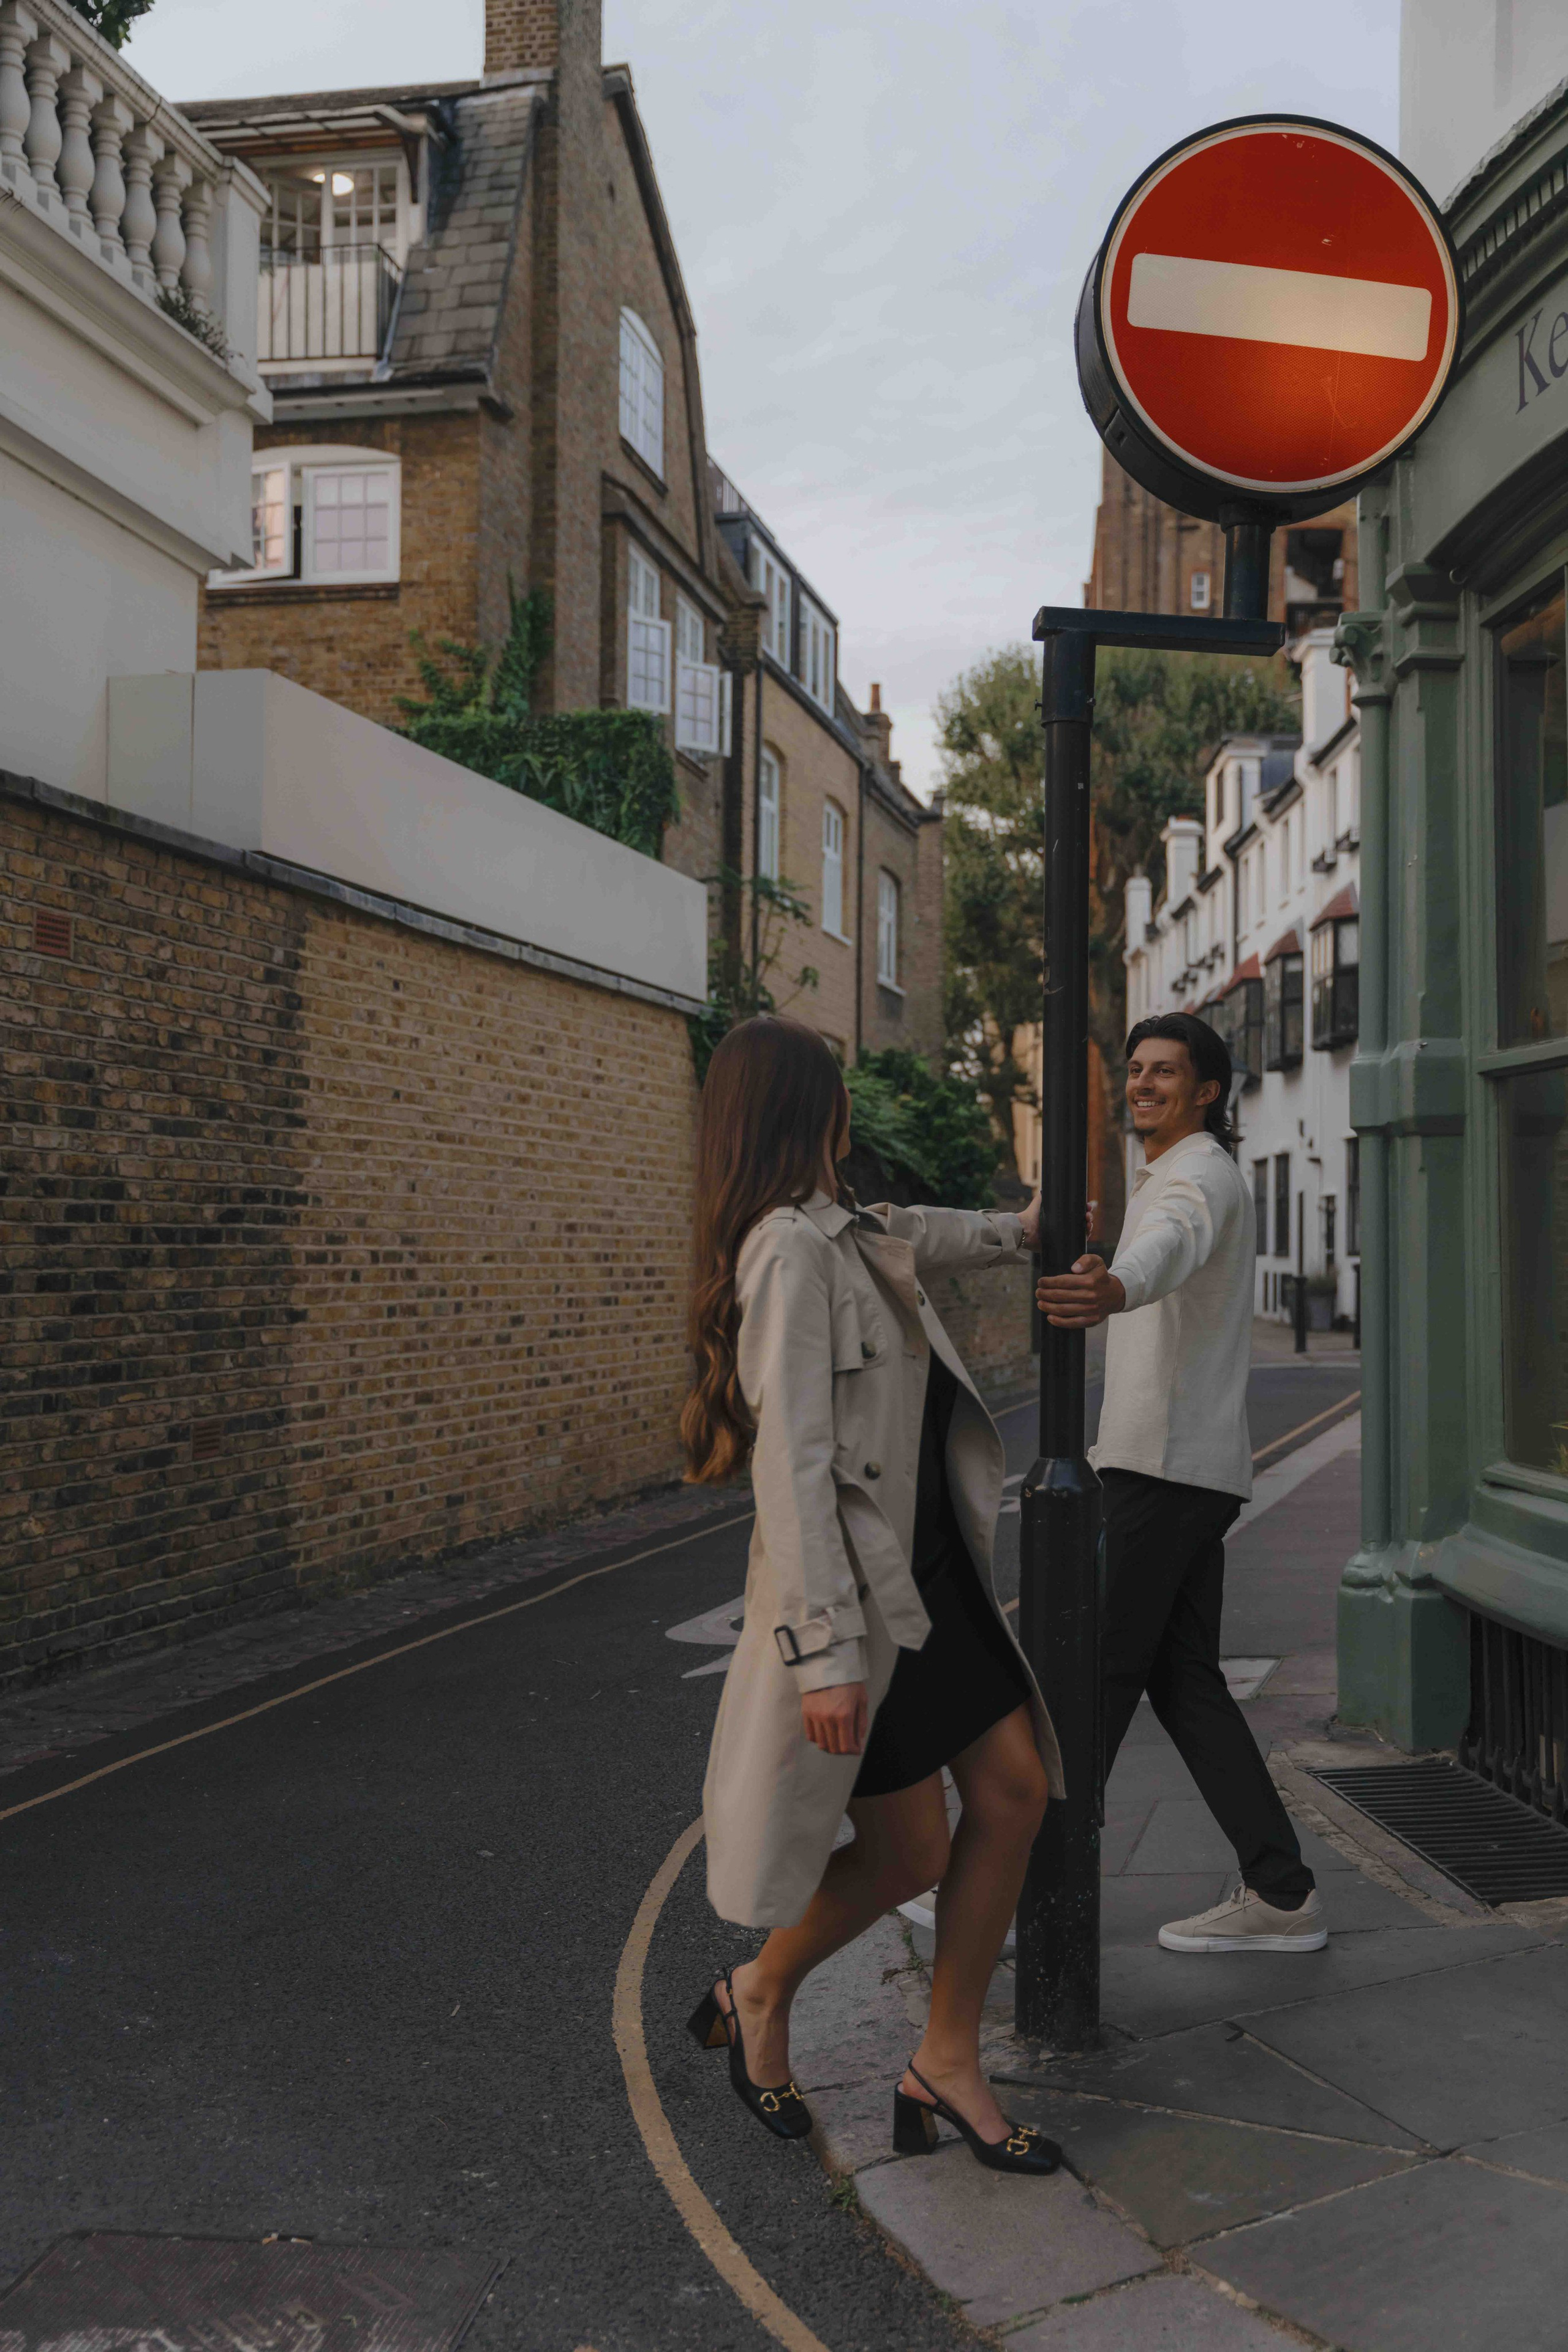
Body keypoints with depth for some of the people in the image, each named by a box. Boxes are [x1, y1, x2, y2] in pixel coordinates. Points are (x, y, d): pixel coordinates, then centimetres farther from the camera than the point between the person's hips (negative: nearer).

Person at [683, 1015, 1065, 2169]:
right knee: (908, 1853, 1)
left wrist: (1025, 1229, 46)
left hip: (933, 1567, 9)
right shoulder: (788, 1249, -19)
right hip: (857, 1590, -9)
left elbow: (913, 1239, 34)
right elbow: (792, 1461, -24)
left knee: (1014, 1791, 4)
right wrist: (826, 1651, -26)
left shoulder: (852, 1234, 10)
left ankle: (947, 2063, 16)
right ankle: (760, 1994, 28)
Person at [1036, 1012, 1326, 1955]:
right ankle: (1279, 1894, 9)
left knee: (1095, 1671, -5)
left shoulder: (1198, 1177, -11)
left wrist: (1115, 1290, -60)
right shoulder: (1187, 1178, 22)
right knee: (1183, 1678, 8)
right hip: (1184, 1468, 10)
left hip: (1165, 1468, -10)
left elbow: (1174, 1246, -37)